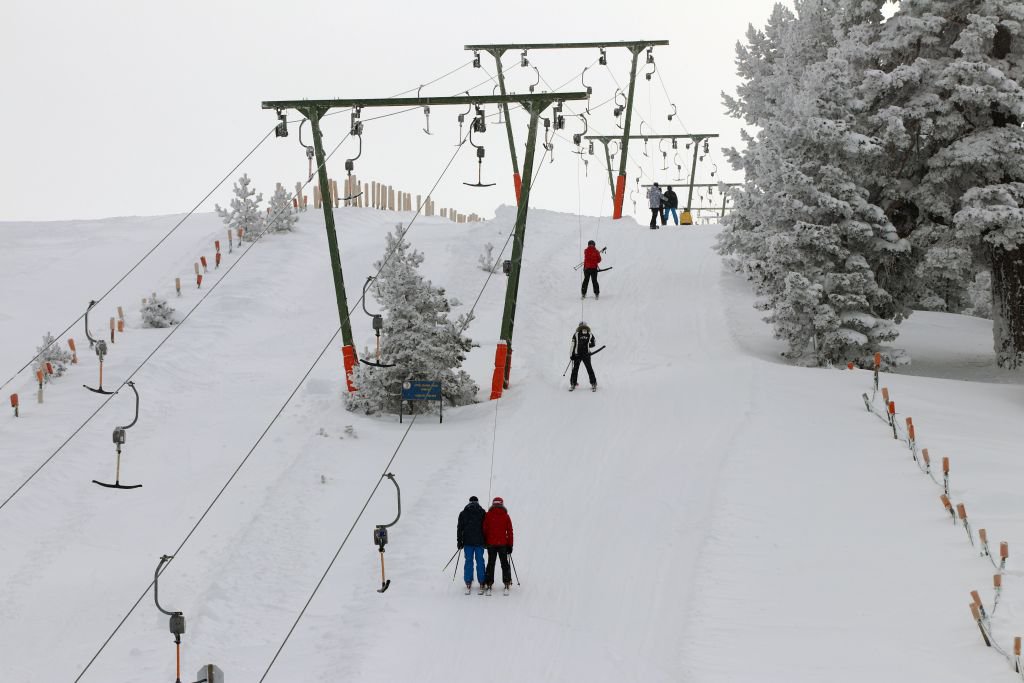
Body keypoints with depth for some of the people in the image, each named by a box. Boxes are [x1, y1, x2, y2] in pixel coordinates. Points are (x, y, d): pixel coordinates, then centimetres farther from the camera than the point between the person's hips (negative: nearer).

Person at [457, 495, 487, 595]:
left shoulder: (463, 513, 6)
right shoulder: (482, 513, 2)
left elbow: (459, 528, 5)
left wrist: (459, 542, 8)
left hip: (468, 542, 1)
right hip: (479, 542, -1)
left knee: (469, 561, 3)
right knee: (480, 561, 3)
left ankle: (468, 584, -1)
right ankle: (481, 584, 2)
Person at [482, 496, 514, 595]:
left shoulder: (488, 515, -2)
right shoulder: (506, 516, -1)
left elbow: (484, 529, -1)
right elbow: (509, 531, 1)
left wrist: (485, 542, 11)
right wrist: (510, 545, 7)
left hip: (491, 543, 0)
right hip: (503, 544, 0)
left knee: (490, 564, 6)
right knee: (504, 564, 10)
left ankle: (489, 585, 1)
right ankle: (507, 584, 7)